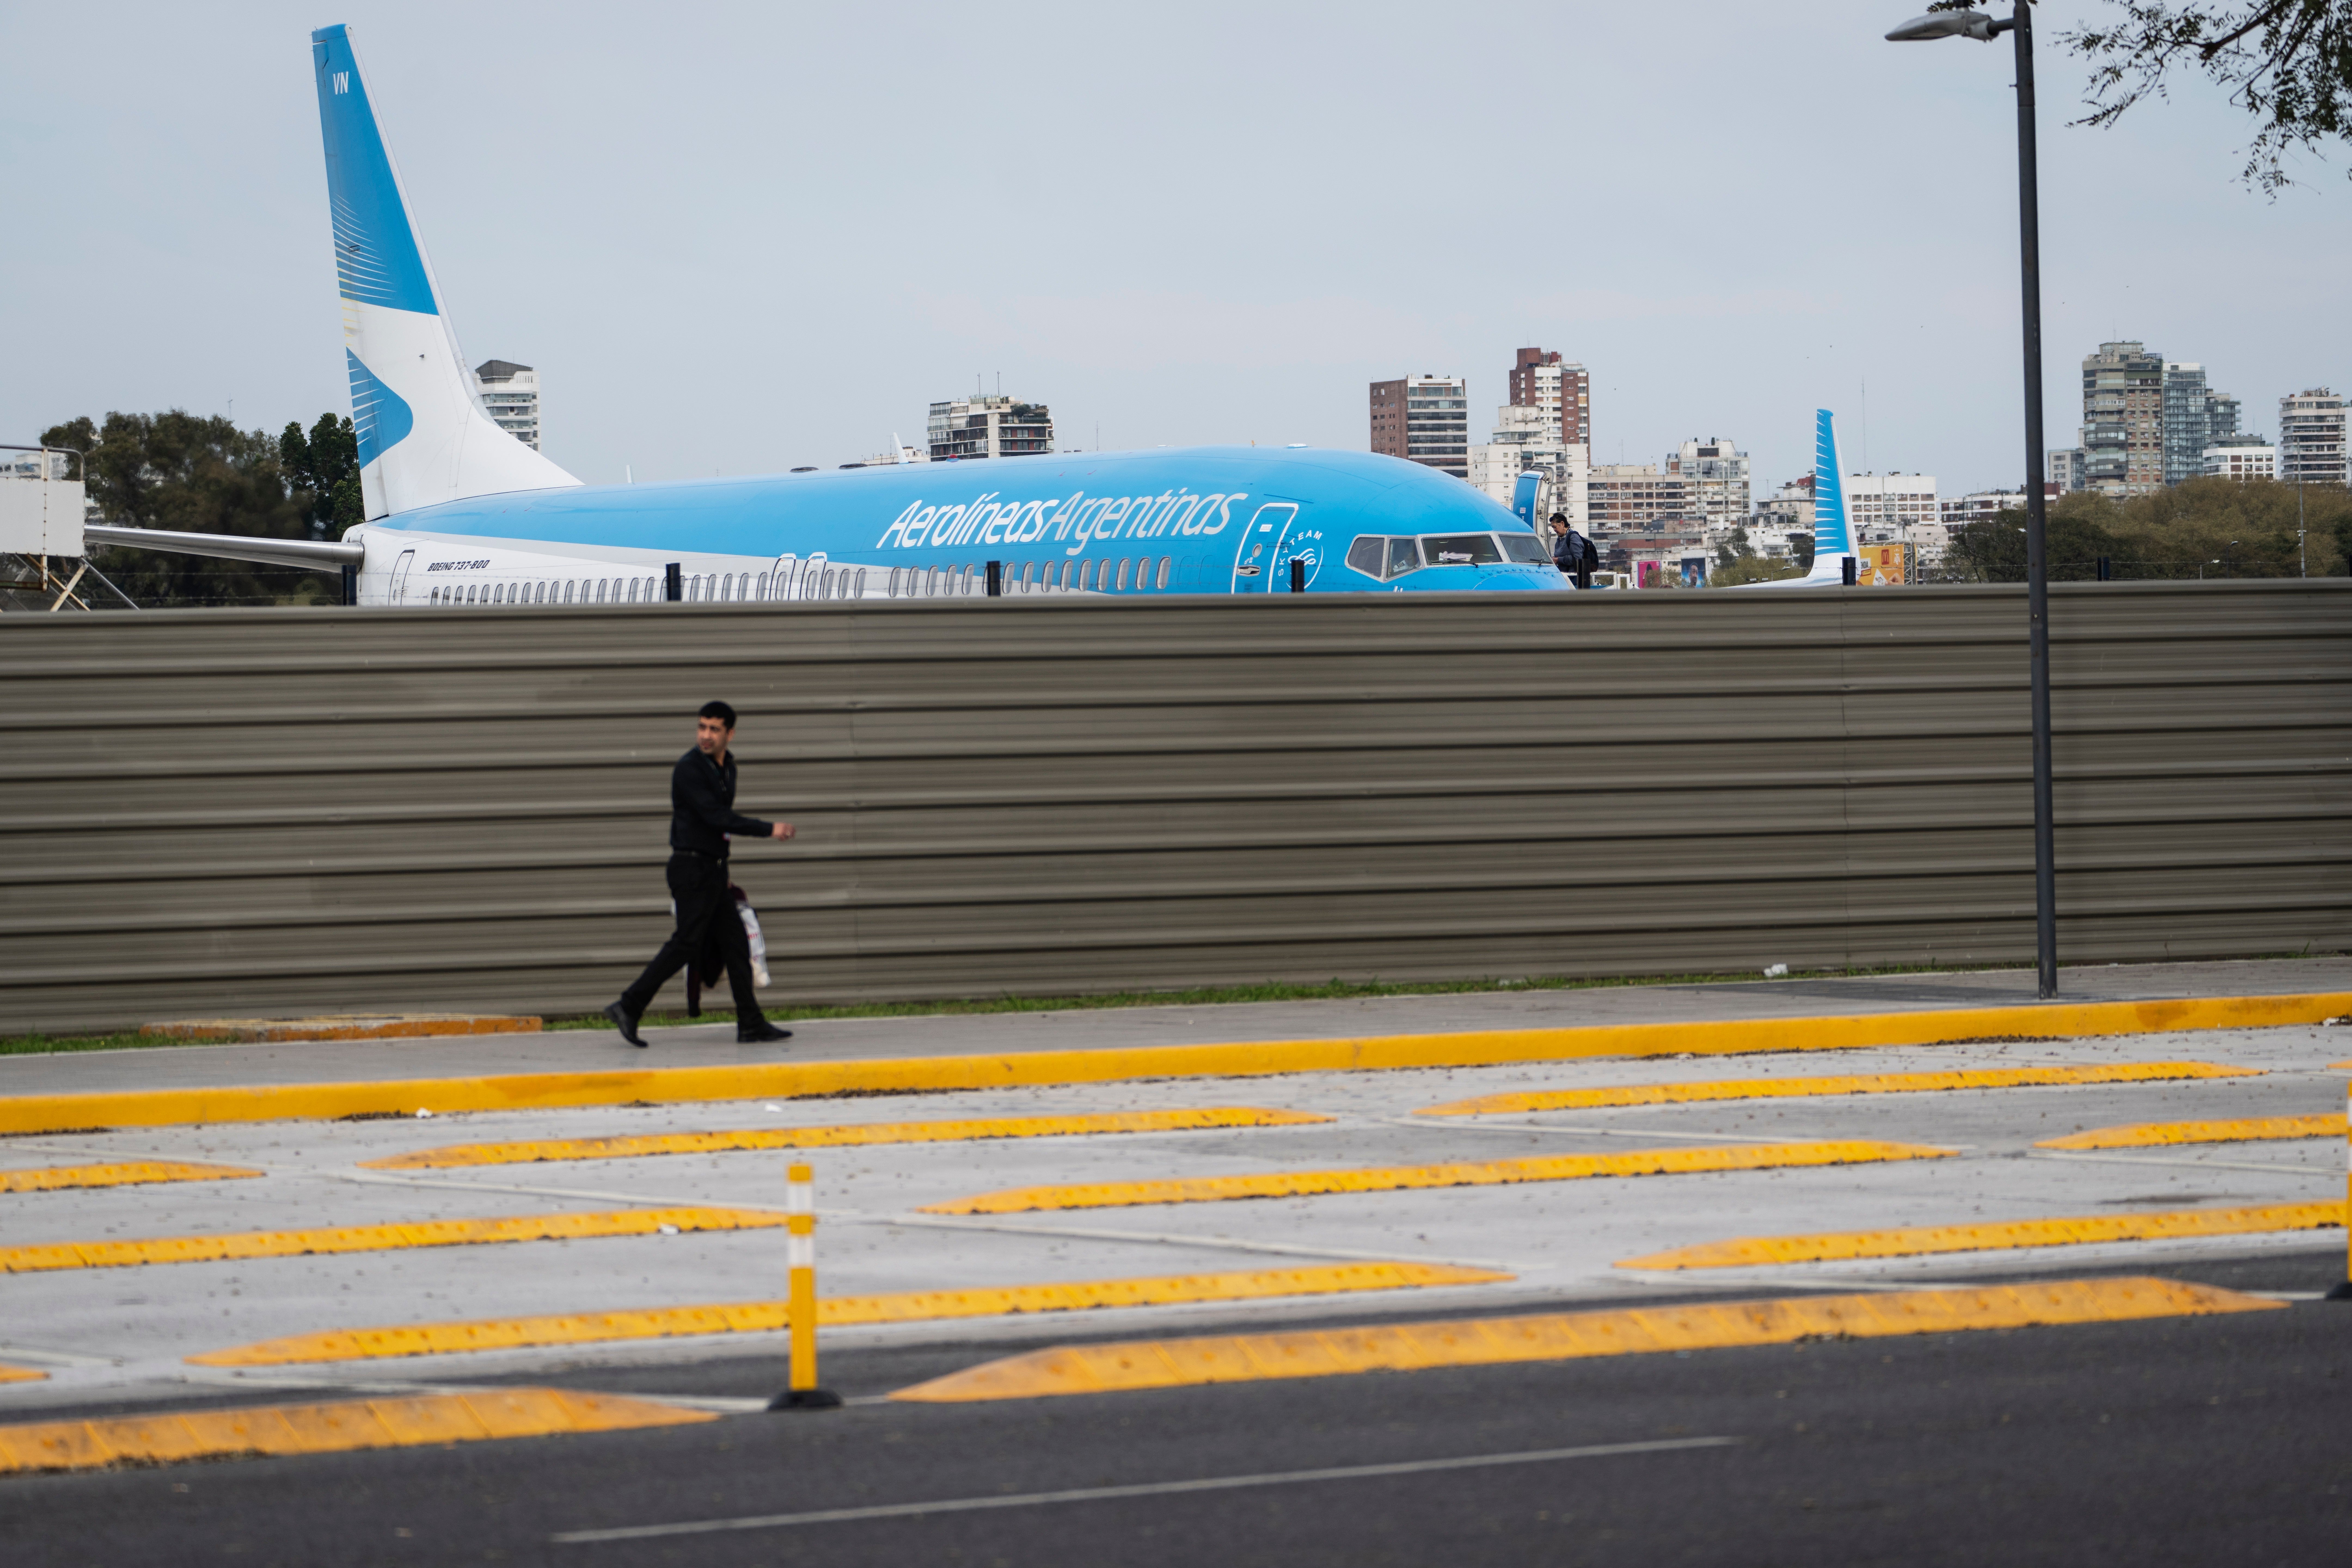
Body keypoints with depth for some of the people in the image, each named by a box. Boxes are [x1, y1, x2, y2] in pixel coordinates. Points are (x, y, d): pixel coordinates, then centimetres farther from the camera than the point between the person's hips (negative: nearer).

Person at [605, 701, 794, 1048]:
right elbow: (715, 816, -23)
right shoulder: (689, 769, -15)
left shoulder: (727, 766, 13)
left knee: (735, 944, 6)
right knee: (686, 944, -11)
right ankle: (629, 1008, -8)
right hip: (692, 868, -9)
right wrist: (768, 830, -23)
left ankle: (751, 1025, 8)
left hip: (712, 869, 9)